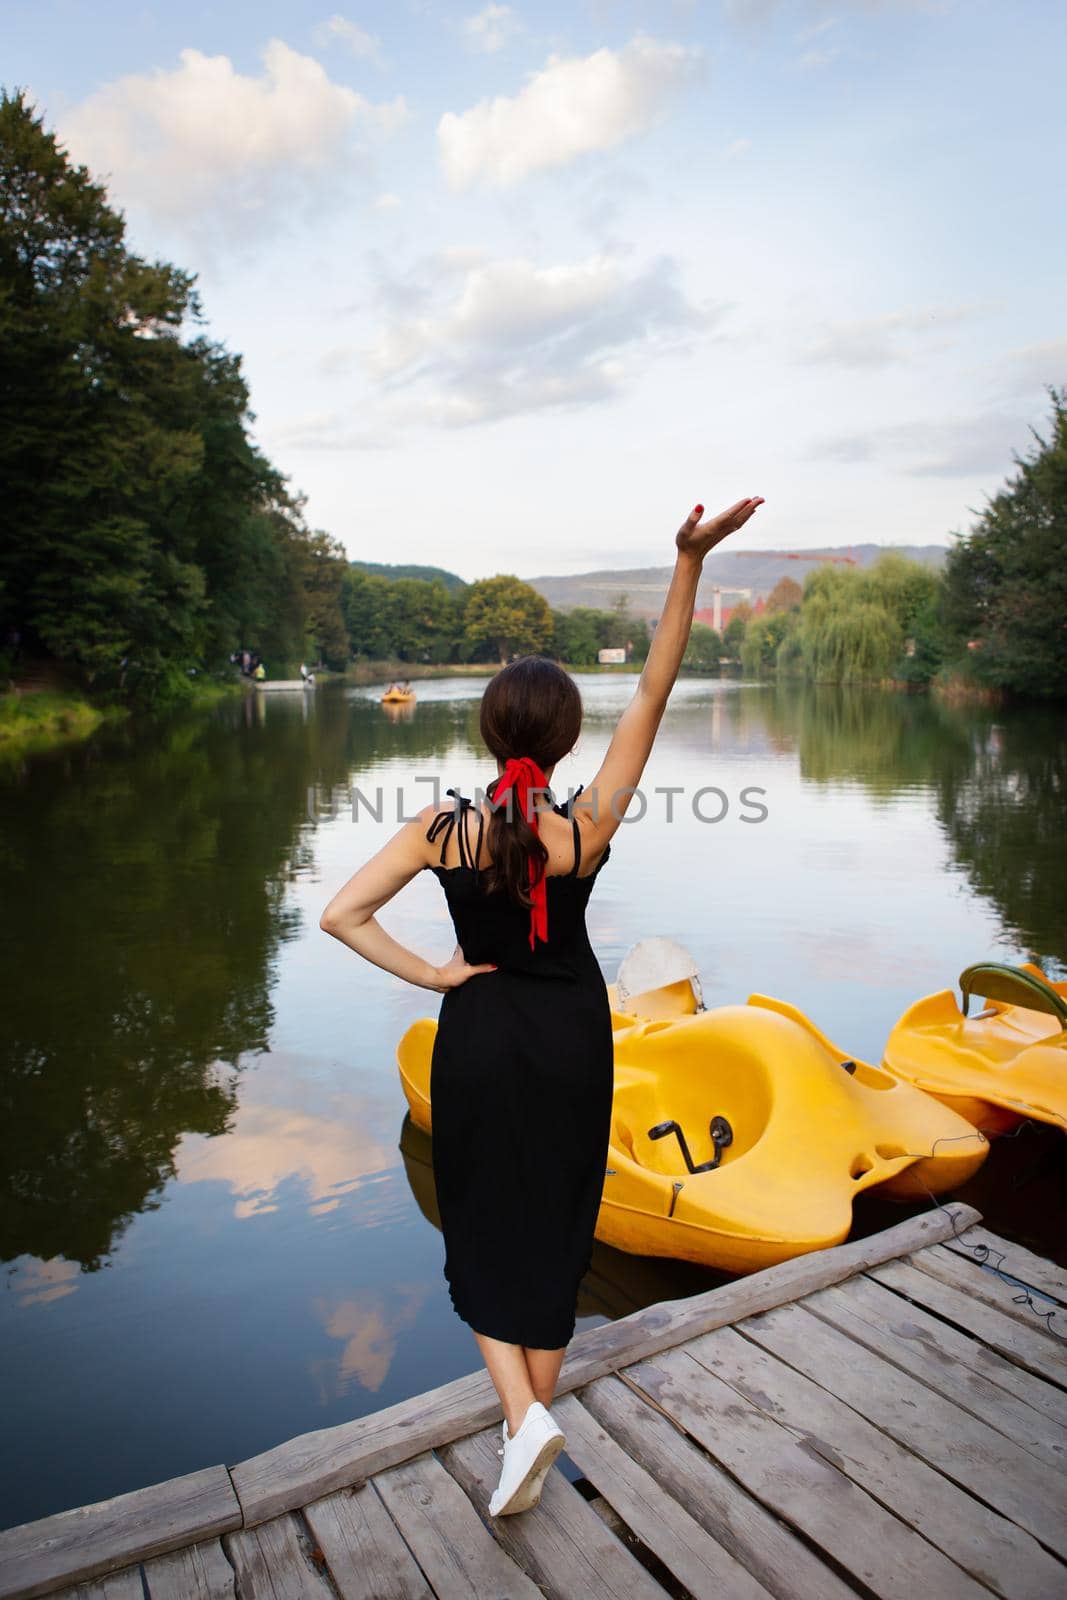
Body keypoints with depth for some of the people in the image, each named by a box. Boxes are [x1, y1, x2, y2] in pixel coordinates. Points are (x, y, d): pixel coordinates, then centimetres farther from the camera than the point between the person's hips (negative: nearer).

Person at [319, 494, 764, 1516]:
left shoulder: (440, 830, -16)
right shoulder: (586, 830, -18)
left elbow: (340, 915, -20)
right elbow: (653, 692, -21)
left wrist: (432, 977, -12)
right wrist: (690, 562, -25)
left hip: (477, 1040, 0)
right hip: (571, 1042, 1)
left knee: (483, 1231, 19)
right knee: (553, 1230, 18)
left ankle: (523, 1414, 5)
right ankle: (533, 1415, 33)